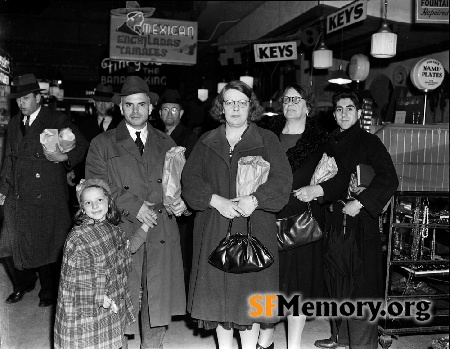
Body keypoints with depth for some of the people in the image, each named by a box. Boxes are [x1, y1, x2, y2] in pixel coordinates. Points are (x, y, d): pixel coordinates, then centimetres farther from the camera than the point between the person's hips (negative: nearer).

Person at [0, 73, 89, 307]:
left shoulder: (58, 121, -5)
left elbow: (82, 146, -6)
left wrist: (64, 157, -24)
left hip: (47, 199, -5)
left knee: (46, 247, 4)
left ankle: (49, 292, 26)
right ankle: (24, 283, 35)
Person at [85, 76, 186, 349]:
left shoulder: (166, 143, 14)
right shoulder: (102, 144, 5)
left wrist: (180, 200, -7)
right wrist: (133, 206, -13)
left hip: (162, 236, 3)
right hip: (121, 235, -2)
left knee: (158, 304, 9)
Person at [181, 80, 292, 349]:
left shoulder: (267, 140, 4)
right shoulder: (206, 143, 12)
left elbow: (282, 179, -5)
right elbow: (190, 180, 4)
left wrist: (255, 200, -20)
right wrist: (215, 200, -12)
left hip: (254, 228, -2)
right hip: (214, 231, 2)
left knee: (250, 292, 1)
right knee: (218, 292, 7)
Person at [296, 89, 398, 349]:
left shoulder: (370, 142, -4)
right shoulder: (331, 144, 13)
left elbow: (389, 180, -13)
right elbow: (337, 179, 7)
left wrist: (360, 202, -18)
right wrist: (315, 190, -12)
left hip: (360, 221, -5)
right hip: (335, 220, 5)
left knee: (360, 282, -2)